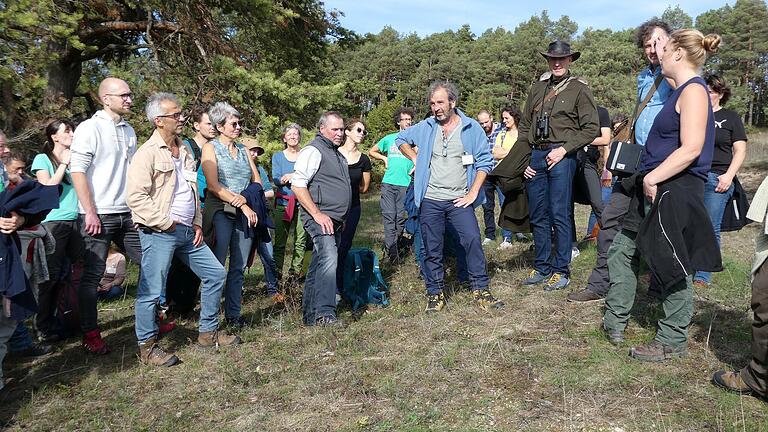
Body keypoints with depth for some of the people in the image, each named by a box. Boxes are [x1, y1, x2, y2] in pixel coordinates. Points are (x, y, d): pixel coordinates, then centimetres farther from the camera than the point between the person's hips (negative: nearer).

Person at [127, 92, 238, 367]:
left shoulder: (184, 151, 16)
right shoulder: (147, 153, -10)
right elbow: (136, 197, -17)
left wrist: (197, 223, 11)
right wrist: (166, 222, -15)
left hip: (188, 231, 8)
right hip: (159, 233, -8)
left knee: (215, 274, 10)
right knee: (152, 290, -3)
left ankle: (208, 333, 22)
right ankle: (147, 347, 14)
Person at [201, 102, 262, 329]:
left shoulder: (243, 149, 17)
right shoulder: (211, 147, 1)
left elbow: (257, 181, 13)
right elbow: (213, 186, -10)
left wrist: (245, 198, -9)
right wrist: (244, 207, -14)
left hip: (245, 214, 5)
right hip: (221, 213, -5)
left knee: (239, 268, 5)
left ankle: (233, 314, 12)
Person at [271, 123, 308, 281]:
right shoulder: (278, 156, 10)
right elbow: (276, 179, -3)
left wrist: (288, 177, -17)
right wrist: (298, 176, -18)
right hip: (283, 203, 0)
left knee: (300, 241, -2)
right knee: (280, 241, 0)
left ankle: (295, 273, 7)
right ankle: (277, 273, 8)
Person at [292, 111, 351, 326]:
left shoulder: (337, 153, 22)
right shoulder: (313, 151, -8)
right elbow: (298, 186, -16)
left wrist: (342, 218, 25)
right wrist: (317, 214, -20)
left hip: (335, 220, 9)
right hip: (320, 219, -9)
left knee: (319, 265, 11)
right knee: (329, 260, -22)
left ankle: (310, 314, 18)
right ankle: (325, 314, -22)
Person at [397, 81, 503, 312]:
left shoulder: (471, 128, 0)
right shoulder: (425, 127, 6)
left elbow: (485, 161, 1)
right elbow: (401, 139, 22)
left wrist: (473, 192, -6)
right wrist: (415, 159, 7)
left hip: (460, 200, -1)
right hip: (430, 200, 2)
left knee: (473, 241, -8)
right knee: (432, 249, 5)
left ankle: (480, 290, 6)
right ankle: (435, 293, 18)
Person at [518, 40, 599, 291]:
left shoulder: (579, 89, 3)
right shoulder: (537, 89, 18)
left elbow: (591, 128, -3)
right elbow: (524, 127, 19)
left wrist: (563, 150, -13)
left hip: (562, 157, -5)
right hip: (536, 156, 5)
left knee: (560, 216, -4)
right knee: (538, 216, 8)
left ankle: (561, 271, 6)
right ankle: (541, 268, 19)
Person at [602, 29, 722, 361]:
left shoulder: (694, 90, -13)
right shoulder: (680, 90, 16)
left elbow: (691, 149, -23)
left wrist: (652, 178, -20)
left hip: (674, 191, -10)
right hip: (654, 189, 10)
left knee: (672, 266, 1)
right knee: (621, 250, 14)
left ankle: (673, 342, 15)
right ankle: (615, 323, 23)